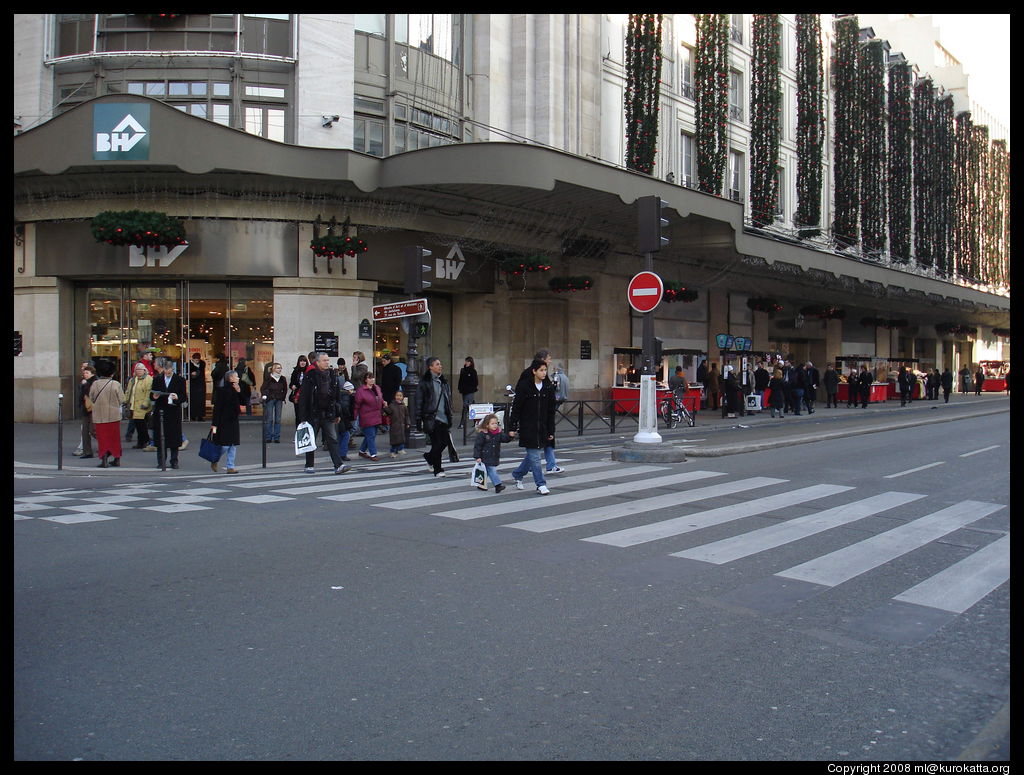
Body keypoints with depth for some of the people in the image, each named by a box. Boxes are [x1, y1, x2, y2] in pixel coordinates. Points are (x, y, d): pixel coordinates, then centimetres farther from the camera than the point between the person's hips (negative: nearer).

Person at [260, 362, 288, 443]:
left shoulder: (282, 379, 6)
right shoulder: (268, 378, -4)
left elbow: (285, 390, 16)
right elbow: (262, 389, -2)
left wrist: (283, 399, 10)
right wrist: (265, 397, -12)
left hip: (279, 400, 3)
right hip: (270, 400, -3)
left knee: (278, 420, 2)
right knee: (269, 419, -5)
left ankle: (276, 438, 7)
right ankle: (267, 438, 2)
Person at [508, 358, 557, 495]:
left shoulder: (548, 388, 5)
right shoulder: (524, 386, -9)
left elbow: (551, 412, 8)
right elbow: (516, 408, -7)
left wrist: (551, 431, 7)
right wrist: (512, 427, -10)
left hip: (542, 428, 5)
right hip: (528, 428, -5)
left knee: (534, 454, 13)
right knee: (534, 456, -4)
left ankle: (517, 475, 34)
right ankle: (541, 484, 5)